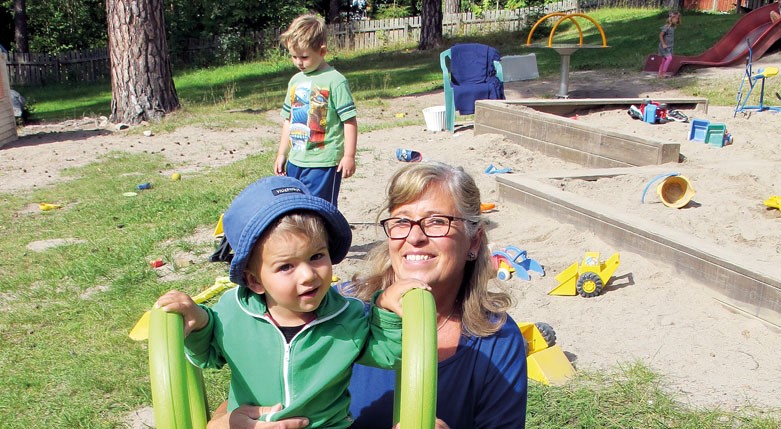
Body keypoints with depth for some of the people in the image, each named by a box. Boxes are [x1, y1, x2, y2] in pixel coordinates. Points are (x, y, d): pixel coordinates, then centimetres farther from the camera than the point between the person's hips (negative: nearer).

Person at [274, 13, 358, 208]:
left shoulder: (335, 81, -11)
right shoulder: (295, 81, 10)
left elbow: (350, 121, -12)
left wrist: (349, 156, -14)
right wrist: (282, 154, 19)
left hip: (323, 163, -7)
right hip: (295, 161, 7)